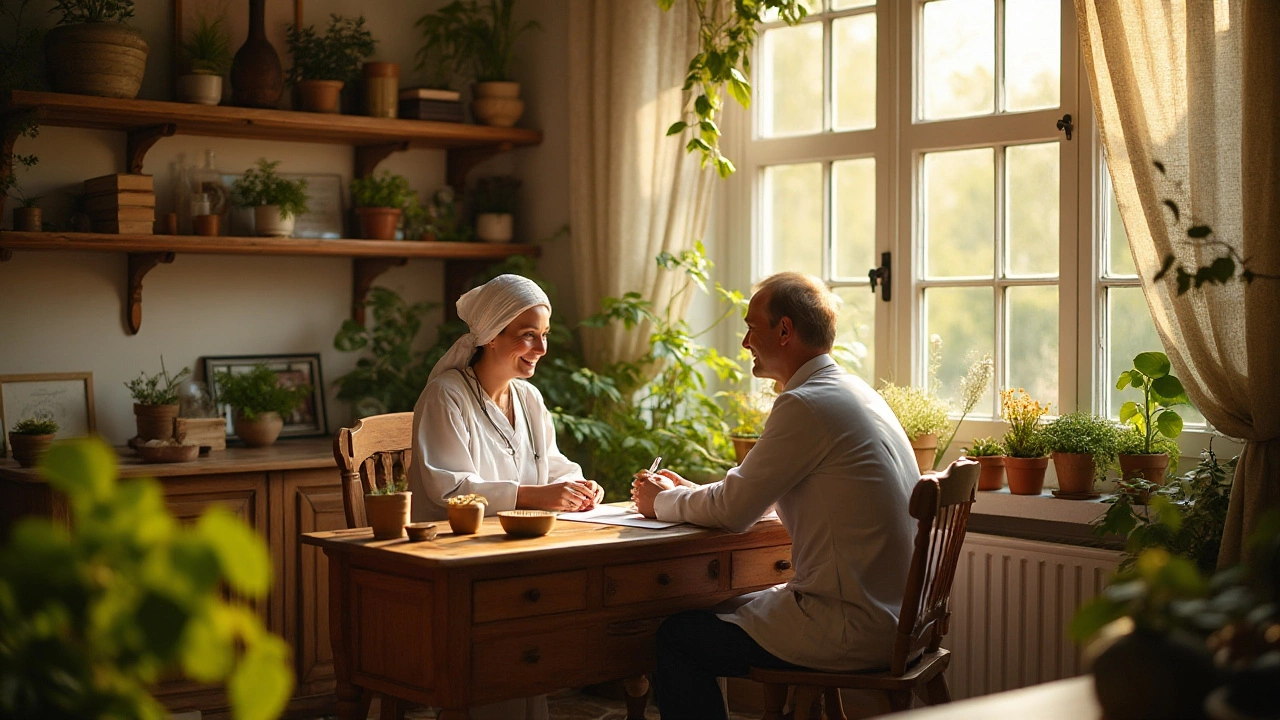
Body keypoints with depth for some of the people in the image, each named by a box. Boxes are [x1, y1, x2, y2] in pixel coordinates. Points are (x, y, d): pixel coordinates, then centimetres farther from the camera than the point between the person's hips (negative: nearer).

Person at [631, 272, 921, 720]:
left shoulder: (807, 404, -18)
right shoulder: (853, 393, 13)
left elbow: (733, 511, -13)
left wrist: (662, 501, 5)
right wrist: (687, 493, 15)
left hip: (851, 630, -10)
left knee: (676, 636, -6)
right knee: (723, 607, 23)